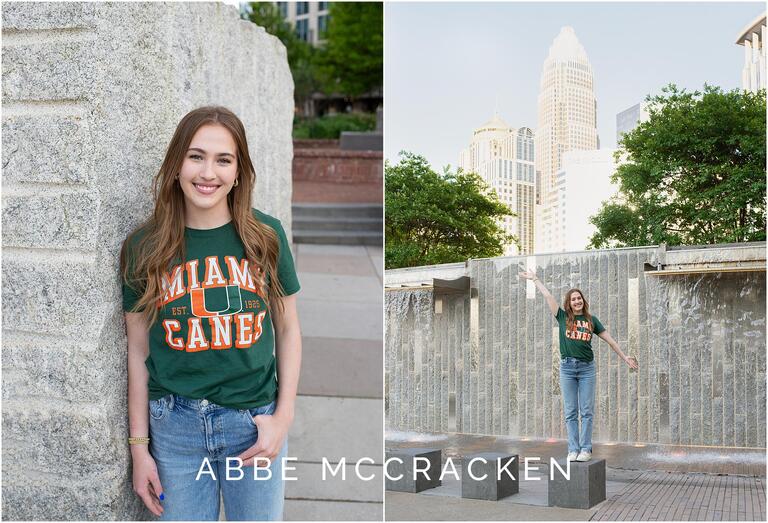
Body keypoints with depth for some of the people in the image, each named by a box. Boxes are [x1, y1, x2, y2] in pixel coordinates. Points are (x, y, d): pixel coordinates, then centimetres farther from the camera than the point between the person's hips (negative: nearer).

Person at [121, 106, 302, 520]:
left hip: (254, 422, 0)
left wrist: (283, 416, -3)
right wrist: (139, 447, 3)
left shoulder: (265, 236, -3)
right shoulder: (144, 248, -3)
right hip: (175, 427, 0)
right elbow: (138, 351, 2)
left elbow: (287, 330, 4)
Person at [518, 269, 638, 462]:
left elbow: (609, 339, 13)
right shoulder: (563, 317, 6)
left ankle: (586, 449, 3)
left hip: (586, 367, 0)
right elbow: (547, 296, 8)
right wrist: (534, 279, 11)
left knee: (586, 411, -1)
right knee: (570, 412, 2)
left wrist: (624, 357, 15)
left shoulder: (591, 320, 8)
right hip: (567, 367, 0)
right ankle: (573, 450, 6)